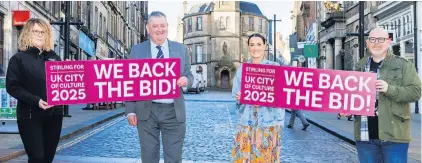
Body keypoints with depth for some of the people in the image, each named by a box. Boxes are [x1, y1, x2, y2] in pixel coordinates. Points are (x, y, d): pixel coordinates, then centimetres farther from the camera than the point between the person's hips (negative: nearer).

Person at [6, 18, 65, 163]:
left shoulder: (54, 58, 14)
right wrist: (36, 101, -18)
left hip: (54, 114, 4)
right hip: (30, 116, -4)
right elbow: (12, 86, -7)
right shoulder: (19, 58, 1)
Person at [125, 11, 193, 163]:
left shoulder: (181, 49, 8)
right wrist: (131, 110, -3)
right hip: (146, 111, 0)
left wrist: (186, 80, -14)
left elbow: (188, 75, 12)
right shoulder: (137, 50, 4)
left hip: (174, 112, 1)